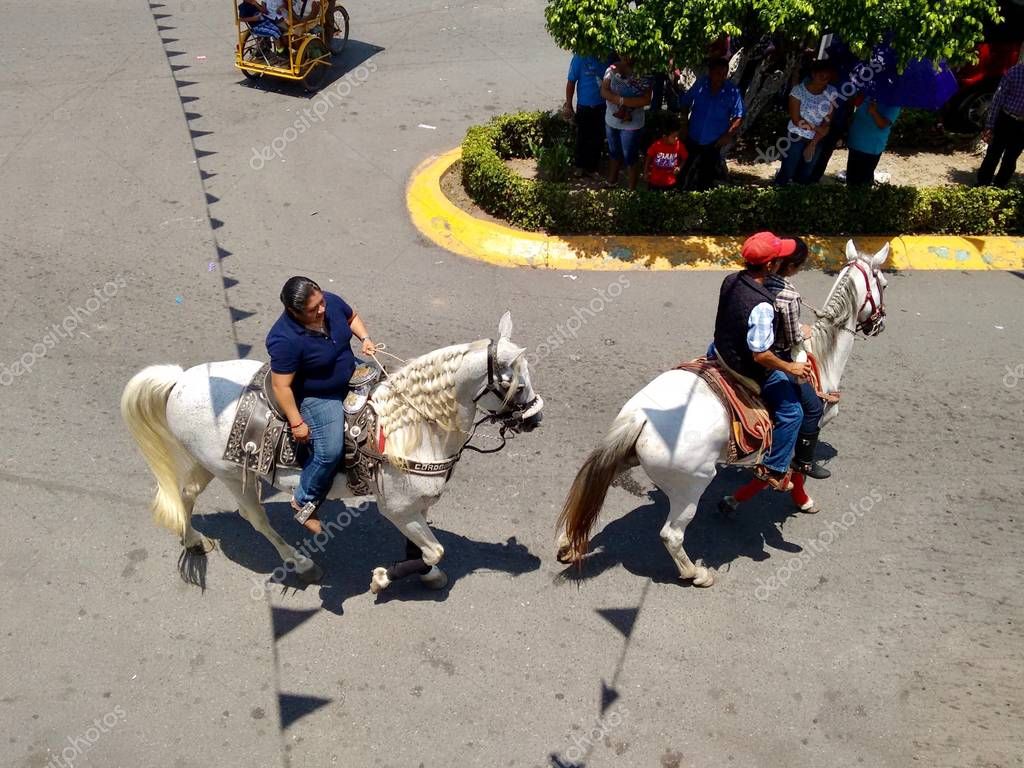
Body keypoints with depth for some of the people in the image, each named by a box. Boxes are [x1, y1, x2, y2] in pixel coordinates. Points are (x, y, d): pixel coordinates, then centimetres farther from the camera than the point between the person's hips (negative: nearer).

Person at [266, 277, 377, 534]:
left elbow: (352, 317, 8)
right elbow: (281, 386, -27)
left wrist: (365, 339, -8)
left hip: (350, 372, 8)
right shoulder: (286, 340, -35)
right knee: (330, 451, -14)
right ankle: (303, 502, 14)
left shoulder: (331, 302, -16)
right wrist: (297, 423, -23)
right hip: (317, 397, -8)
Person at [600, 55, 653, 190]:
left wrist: (622, 101, -23)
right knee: (614, 154, 23)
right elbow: (604, 91, -9)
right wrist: (620, 99, -25)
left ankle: (632, 189, 22)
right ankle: (611, 183, 42)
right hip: (611, 121, 5)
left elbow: (646, 100, -21)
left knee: (630, 157, 7)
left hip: (632, 124, -5)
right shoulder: (612, 69, -3)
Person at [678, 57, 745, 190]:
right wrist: (685, 125, -1)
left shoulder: (732, 91, -17)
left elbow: (739, 117, -10)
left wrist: (728, 135, -17)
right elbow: (686, 103, 2)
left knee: (706, 176, 14)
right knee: (686, 171, 20)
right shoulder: (700, 84, -13)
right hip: (693, 138, 2)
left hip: (714, 143, -2)